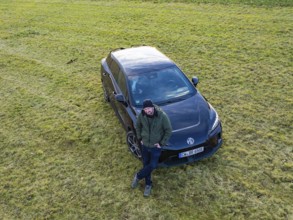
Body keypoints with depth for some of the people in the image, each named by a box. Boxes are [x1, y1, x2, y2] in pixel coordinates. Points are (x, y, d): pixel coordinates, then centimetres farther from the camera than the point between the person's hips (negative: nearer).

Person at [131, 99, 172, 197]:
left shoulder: (162, 116, -25)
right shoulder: (141, 115, -15)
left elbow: (168, 130, -14)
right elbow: (138, 126, 6)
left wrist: (162, 143, -14)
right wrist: (139, 138, 2)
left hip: (156, 146, -2)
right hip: (145, 145, 3)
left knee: (153, 165, -1)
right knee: (146, 164, 14)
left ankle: (138, 176, 26)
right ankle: (148, 184, 35)